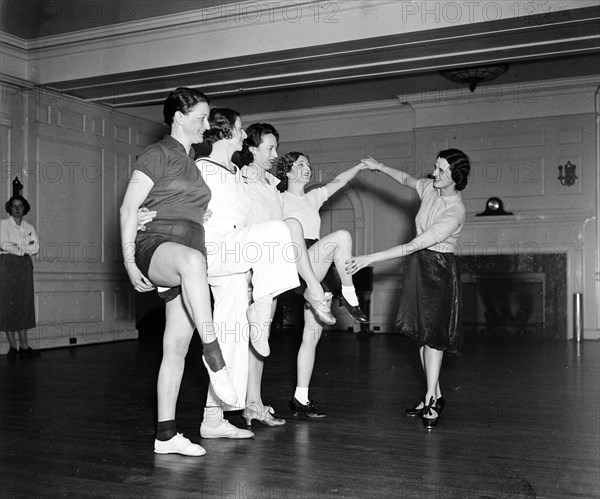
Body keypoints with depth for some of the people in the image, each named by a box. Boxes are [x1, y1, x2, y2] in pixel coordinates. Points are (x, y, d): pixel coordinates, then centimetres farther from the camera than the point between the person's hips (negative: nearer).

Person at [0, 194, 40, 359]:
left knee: (25, 303, 2)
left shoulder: (29, 227, 16)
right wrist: (26, 247, -4)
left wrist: (17, 247, -8)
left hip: (25, 265, 4)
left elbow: (36, 247, 3)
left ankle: (24, 346, 4)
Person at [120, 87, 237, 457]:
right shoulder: (159, 154, 0)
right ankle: (214, 358, -41)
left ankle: (166, 435, 7)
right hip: (155, 244, -7)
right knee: (191, 261, -43)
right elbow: (129, 208, -6)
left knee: (177, 347, 2)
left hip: (190, 255, 7)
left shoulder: (192, 162, 23)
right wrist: (129, 261, -13)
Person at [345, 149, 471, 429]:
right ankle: (434, 396, 17)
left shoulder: (455, 213, -24)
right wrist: (379, 167, 12)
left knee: (432, 332, -5)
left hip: (439, 269, -7)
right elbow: (406, 179, 23)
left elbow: (414, 246, -28)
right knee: (422, 333, 9)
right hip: (418, 266, 7)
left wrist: (370, 259, -29)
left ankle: (431, 398, 2)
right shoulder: (429, 188, -3)